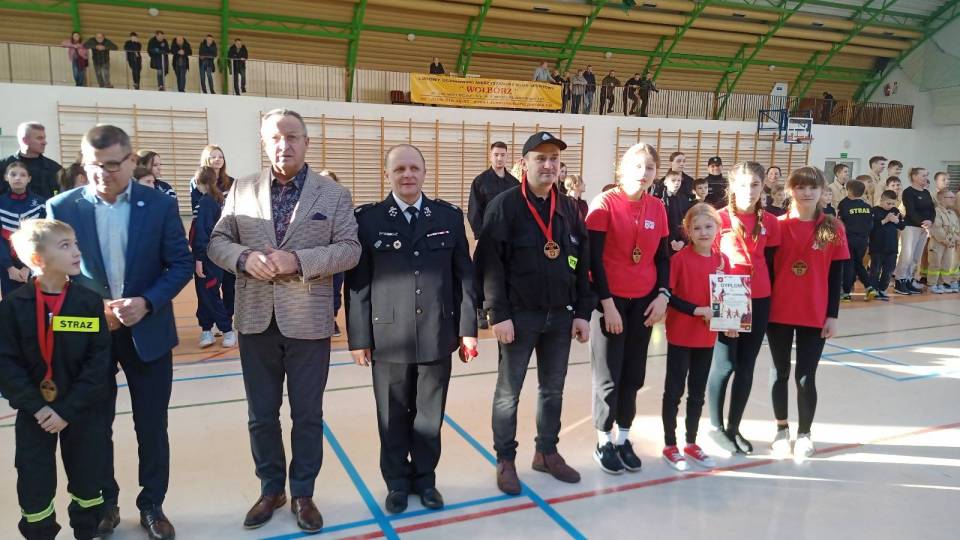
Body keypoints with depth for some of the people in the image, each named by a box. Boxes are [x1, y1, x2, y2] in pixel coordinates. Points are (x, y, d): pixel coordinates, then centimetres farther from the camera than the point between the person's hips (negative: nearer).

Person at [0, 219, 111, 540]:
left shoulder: (90, 302, -9)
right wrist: (36, 406, -17)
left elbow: (99, 362, -11)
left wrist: (68, 410, -16)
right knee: (35, 487, 9)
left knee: (87, 482, 13)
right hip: (35, 415, 0)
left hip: (82, 414, 1)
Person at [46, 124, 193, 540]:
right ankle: (102, 505, 33)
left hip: (148, 331, 0)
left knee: (152, 426, 9)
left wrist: (147, 303, -19)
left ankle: (152, 506, 27)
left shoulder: (160, 205, -5)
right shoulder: (61, 207, -4)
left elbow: (181, 264, -4)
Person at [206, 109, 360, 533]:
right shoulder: (242, 190, 6)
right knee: (261, 414, 14)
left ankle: (303, 494, 28)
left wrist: (298, 260, -21)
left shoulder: (334, 194, -1)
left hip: (308, 322, -2)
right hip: (257, 321, 2)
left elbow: (349, 249, -8)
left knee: (307, 414, 10)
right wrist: (244, 258, -17)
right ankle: (270, 489, 33)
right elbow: (217, 242, 5)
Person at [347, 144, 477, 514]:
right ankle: (397, 481, 31)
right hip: (388, 337, -1)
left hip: (437, 335, 2)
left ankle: (425, 478, 32)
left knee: (430, 415, 13)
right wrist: (359, 337, -4)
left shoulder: (449, 216, 5)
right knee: (393, 417, 12)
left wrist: (468, 327, 2)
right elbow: (357, 282, -2)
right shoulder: (368, 219, -1)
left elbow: (464, 275, 5)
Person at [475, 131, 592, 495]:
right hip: (519, 315, -5)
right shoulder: (504, 206, -9)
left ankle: (547, 452, 31)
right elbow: (490, 264, -13)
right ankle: (505, 460, 20)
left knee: (553, 389, 15)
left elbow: (581, 264, 10)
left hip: (560, 315, 5)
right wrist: (498, 314, -17)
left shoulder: (568, 209, 8)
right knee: (508, 392, 5)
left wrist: (582, 312, 4)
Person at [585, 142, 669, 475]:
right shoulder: (605, 203, -10)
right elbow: (594, 259, -12)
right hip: (610, 300, -4)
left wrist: (663, 295, -2)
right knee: (608, 375, 3)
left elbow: (663, 257, 11)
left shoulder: (657, 208, 5)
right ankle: (603, 441, 18)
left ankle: (623, 437, 25)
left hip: (644, 302, 5)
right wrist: (607, 303, -14)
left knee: (633, 374, 11)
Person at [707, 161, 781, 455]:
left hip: (759, 302, 4)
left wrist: (771, 298, 9)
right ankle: (716, 427, 19)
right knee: (725, 365, 2)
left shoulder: (770, 222, 4)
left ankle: (734, 427, 23)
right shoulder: (720, 218, -7)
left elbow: (770, 263, 10)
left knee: (747, 367, 10)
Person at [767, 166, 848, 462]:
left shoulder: (833, 228, 0)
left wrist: (833, 315, -2)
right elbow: (766, 269, 0)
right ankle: (782, 429, 28)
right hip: (779, 313, 0)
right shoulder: (777, 225, -2)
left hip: (815, 315, 0)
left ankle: (804, 434, 22)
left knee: (806, 377, 4)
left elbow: (836, 276, 1)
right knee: (780, 372, 12)